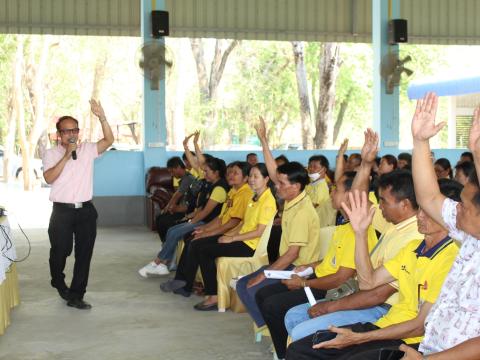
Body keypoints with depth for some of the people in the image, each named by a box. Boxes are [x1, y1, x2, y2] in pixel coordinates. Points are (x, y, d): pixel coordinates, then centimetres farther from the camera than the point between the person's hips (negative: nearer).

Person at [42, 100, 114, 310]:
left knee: (84, 254, 4)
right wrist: (66, 155, -18)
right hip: (62, 211, -2)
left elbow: (109, 140, -7)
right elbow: (49, 178, -15)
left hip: (86, 210, 2)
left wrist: (102, 117, -19)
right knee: (60, 251, 7)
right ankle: (58, 283, 38)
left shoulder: (87, 150, 6)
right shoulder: (51, 154, 0)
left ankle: (76, 296, 15)